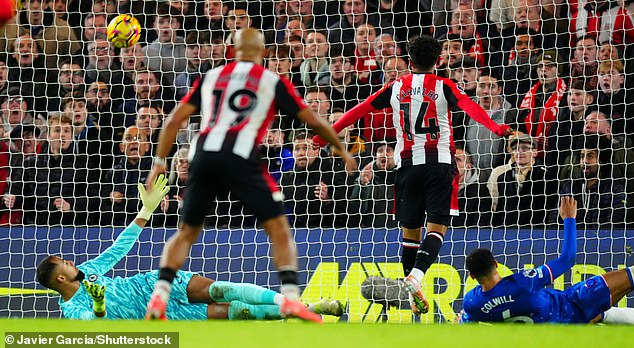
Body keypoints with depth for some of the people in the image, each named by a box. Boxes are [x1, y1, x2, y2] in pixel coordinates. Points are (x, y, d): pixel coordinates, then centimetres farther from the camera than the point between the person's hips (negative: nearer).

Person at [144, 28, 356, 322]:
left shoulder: (211, 77, 23)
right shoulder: (272, 81, 14)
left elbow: (174, 120, 17)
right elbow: (314, 123, 18)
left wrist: (160, 161, 20)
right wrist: (342, 151, 32)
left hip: (204, 155, 3)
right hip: (241, 158, -3)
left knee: (186, 232, 17)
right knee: (279, 230, 3)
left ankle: (159, 297, 0)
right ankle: (291, 297, -15)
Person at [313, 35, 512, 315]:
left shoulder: (396, 87, 10)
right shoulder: (443, 86, 3)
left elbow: (360, 109, 12)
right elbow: (469, 106, -14)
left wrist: (328, 132, 20)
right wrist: (496, 128, -26)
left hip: (407, 164, 2)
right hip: (439, 162, -2)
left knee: (410, 231, 9)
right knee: (437, 226, -6)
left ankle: (415, 298, 11)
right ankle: (415, 277, -29)